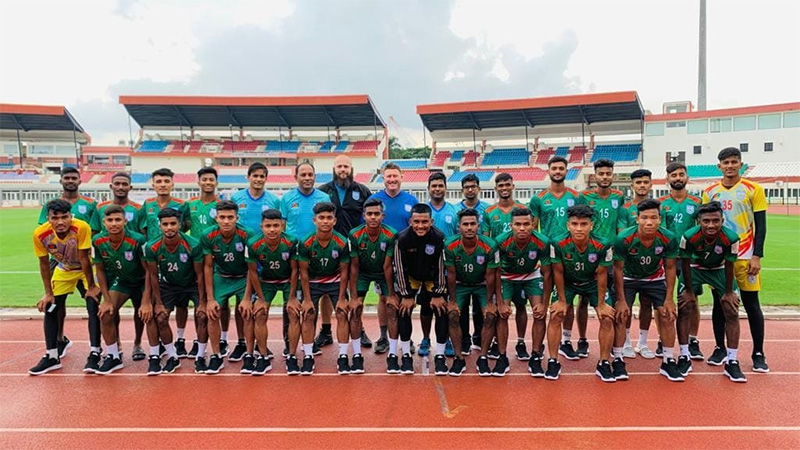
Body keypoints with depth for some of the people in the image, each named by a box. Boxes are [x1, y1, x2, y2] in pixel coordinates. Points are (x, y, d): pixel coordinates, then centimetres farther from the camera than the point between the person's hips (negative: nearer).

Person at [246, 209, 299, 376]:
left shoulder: (291, 242, -27)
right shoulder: (253, 244, -24)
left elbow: (294, 270, -14)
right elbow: (253, 272, -11)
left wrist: (292, 297, -12)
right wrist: (261, 298, -8)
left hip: (287, 281, -1)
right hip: (265, 281, 1)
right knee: (259, 314, -10)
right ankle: (264, 358, 1)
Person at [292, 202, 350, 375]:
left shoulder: (342, 243, -22)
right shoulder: (305, 243, -22)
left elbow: (344, 272, -12)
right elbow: (303, 272, -13)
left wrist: (342, 298, -11)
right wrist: (307, 299, -12)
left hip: (335, 281, 0)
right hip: (312, 282, 0)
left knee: (342, 315, -9)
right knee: (308, 316, -7)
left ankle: (343, 357, 0)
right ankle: (308, 357, 5)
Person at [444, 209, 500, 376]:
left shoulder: (489, 246, -25)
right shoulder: (450, 245, -23)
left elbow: (490, 276, -15)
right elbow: (451, 274, -13)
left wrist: (489, 303, -12)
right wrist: (452, 301, -10)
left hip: (482, 285, 0)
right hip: (460, 284, 1)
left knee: (490, 316, -17)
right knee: (452, 315, -17)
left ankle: (483, 358, -2)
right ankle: (459, 359, -4)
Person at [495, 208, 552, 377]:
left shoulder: (542, 242, -28)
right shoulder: (501, 242, -30)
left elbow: (547, 274, -16)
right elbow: (496, 273, -20)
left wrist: (544, 303, -15)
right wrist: (500, 303, -21)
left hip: (532, 276, 1)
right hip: (507, 277, -1)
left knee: (540, 313, -13)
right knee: (502, 314, -14)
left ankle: (535, 358, 1)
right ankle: (502, 358, -1)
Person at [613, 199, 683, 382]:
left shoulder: (669, 239, -25)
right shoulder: (624, 238, -31)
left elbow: (670, 268, -10)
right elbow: (618, 269, -18)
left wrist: (669, 299, -10)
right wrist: (621, 300, -18)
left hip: (656, 278, 2)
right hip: (628, 278, -2)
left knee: (667, 316, -5)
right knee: (621, 316, -12)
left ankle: (669, 362, 10)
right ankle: (618, 361, 0)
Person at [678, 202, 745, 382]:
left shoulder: (731, 238, -31)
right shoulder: (689, 237, -33)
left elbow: (729, 266, -15)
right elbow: (685, 264, -18)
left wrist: (728, 292, -6)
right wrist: (689, 291, -11)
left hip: (719, 270, 1)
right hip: (694, 268, -1)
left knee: (732, 311, -5)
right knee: (683, 308, -10)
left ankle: (732, 361, 6)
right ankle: (684, 357, 3)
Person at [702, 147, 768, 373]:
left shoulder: (753, 190, -1)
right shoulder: (709, 192, 6)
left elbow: (760, 226, -3)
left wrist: (757, 256, -10)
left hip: (745, 257, -2)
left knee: (751, 304, 2)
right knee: (720, 303, 8)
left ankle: (758, 354, 11)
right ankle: (720, 349, 19)